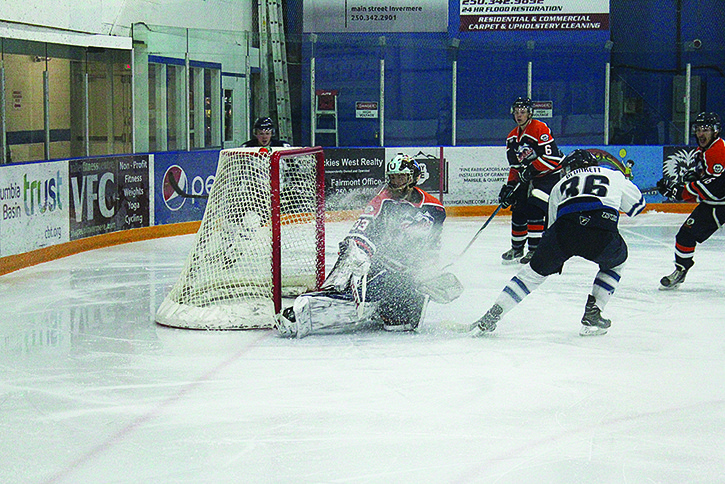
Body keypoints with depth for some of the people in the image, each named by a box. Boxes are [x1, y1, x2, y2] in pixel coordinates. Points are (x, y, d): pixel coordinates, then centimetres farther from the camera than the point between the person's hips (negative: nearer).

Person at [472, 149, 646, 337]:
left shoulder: (560, 185, 35)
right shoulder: (614, 175, 32)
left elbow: (553, 225, 39)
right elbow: (637, 203, 38)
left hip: (566, 224, 1)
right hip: (603, 233, -1)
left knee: (536, 270, 19)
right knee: (615, 262, 31)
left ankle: (492, 316, 12)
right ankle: (592, 315, 19)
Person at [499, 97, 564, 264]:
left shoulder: (540, 129, -18)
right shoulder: (512, 137, 9)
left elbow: (552, 157, -25)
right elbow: (515, 166, 15)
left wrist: (531, 170, -26)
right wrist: (509, 186, 3)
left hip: (550, 175, -8)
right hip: (528, 180, 8)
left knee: (534, 209, -22)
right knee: (518, 211, 7)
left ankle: (535, 250, -18)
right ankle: (517, 249, 24)